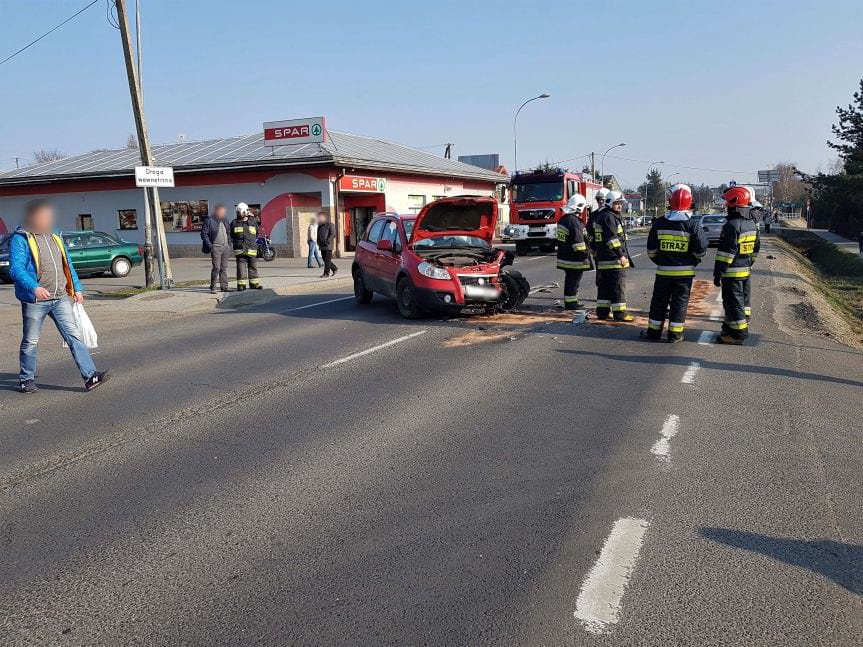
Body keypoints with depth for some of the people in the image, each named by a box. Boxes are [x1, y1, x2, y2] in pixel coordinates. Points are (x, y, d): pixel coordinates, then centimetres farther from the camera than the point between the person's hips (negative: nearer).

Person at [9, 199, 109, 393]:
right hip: (34, 300, -5)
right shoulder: (20, 239, -6)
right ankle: (26, 379, 25)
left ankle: (90, 376, -10)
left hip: (60, 298, 5)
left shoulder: (55, 237, 16)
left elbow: (67, 265, 22)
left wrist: (77, 288, 15)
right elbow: (15, 269, -17)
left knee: (74, 335, -5)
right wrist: (34, 287, -32)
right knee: (30, 342, 8)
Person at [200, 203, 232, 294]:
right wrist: (210, 246, -14)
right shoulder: (209, 221, -5)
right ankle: (212, 288, -3)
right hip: (216, 247, -6)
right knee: (216, 268, -10)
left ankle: (224, 286, 12)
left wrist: (229, 245, 13)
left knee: (224, 268, 8)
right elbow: (204, 234, -7)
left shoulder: (224, 221, 16)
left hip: (226, 247, 6)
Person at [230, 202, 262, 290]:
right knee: (241, 267, -3)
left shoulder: (253, 222, 7)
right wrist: (231, 248, 9)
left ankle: (254, 283, 15)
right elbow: (231, 236, 12)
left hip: (252, 250, 1)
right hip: (240, 250, -1)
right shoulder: (234, 223, 6)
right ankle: (241, 284, 1)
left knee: (253, 267, 7)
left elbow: (257, 233, 23)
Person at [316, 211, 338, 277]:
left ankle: (326, 273, -3)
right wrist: (318, 242, 8)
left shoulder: (330, 225, -5)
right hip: (322, 246, 8)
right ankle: (334, 269, 24)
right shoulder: (319, 226, 17)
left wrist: (327, 241, -18)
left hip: (328, 246, -7)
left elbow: (333, 234, -11)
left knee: (327, 260, -6)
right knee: (325, 259, 9)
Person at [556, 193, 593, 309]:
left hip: (564, 255, 10)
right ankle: (571, 304, 1)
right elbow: (578, 242, -22)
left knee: (569, 280, 16)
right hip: (574, 259, -10)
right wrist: (585, 257, -16)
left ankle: (569, 302, 24)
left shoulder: (563, 219, 12)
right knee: (574, 281, -3)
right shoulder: (574, 222, -19)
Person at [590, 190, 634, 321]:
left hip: (602, 259, 10)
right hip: (613, 259, -10)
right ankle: (619, 313, -4)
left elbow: (594, 238, 24)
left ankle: (602, 312, 18)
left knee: (604, 286, 13)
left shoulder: (600, 216, 19)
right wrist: (621, 255, -20)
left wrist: (596, 254, 28)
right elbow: (612, 238, -21)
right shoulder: (609, 217, -13)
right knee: (618, 286, -6)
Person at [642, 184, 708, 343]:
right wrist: (693, 262, 13)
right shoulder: (692, 226, -9)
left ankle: (654, 331, 17)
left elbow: (651, 249, 0)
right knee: (679, 302, 7)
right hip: (684, 271, -1)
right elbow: (700, 251, -6)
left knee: (659, 301, 12)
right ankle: (674, 334, 11)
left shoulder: (659, 223, -4)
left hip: (663, 270, 1)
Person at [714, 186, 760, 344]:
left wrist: (718, 273, -18)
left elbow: (726, 252, -22)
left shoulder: (732, 225, -19)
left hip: (732, 272, -9)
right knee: (743, 301, 18)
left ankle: (737, 334, 1)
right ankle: (742, 328, 29)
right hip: (746, 271, 9)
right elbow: (756, 248, 18)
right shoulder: (752, 224, 10)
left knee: (733, 303, -3)